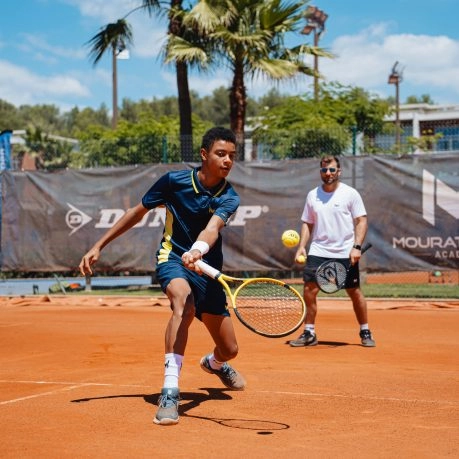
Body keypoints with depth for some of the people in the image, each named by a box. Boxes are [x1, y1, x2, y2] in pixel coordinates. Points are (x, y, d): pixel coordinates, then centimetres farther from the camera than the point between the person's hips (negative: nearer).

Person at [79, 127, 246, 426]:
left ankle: (215, 363, 49)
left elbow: (212, 228, -32)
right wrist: (99, 246, 4)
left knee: (229, 350, 7)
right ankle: (170, 392, -42)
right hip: (172, 258, -3)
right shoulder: (174, 181, -10)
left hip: (207, 270, 3)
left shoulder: (229, 198, -10)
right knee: (184, 303, -39)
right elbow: (138, 212, 4)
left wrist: (197, 250, -55)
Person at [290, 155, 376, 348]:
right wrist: (302, 246, 2)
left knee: (355, 292, 3)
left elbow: (361, 221, -4)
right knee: (309, 290, -4)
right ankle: (309, 333, 7)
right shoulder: (312, 195, 8)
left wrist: (357, 247, -15)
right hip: (318, 252, 3)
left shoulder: (350, 194, -2)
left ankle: (365, 332, 18)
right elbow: (307, 223, 15)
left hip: (345, 254, -3)